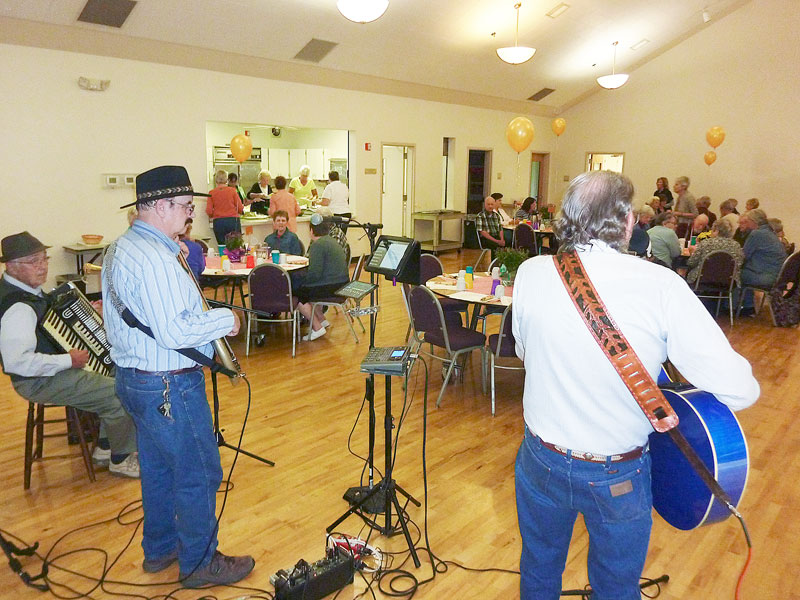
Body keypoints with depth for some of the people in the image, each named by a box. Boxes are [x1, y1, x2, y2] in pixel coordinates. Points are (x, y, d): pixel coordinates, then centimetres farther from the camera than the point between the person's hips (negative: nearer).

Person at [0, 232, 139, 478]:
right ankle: (120, 460, 8)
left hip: (52, 368, 11)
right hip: (39, 382, -11)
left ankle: (105, 448, 24)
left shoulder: (27, 287, 3)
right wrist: (69, 360, -27)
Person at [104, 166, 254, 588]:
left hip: (133, 377, 11)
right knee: (199, 474, 5)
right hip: (169, 387, -11)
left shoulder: (118, 249, 10)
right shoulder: (155, 258, -24)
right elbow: (175, 332, -29)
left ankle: (159, 549, 40)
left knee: (157, 468, 23)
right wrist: (225, 319, -16)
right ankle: (199, 563, 22)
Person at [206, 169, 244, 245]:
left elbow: (209, 211, 0)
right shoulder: (232, 190, 0)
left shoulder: (212, 193, 3)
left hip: (218, 222, 1)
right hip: (233, 220, -1)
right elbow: (240, 208, 0)